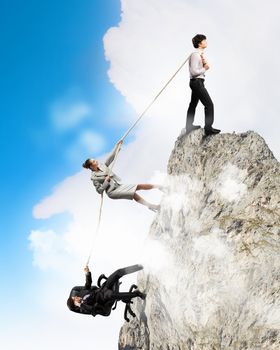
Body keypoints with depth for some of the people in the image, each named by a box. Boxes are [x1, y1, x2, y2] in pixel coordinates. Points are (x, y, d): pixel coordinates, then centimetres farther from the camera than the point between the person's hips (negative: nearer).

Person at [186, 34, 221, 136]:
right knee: (209, 104, -11)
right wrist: (204, 69, -12)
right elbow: (194, 71, -23)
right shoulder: (195, 55, -17)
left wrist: (204, 62, -4)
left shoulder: (201, 54, 12)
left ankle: (189, 126, 30)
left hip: (197, 82, 11)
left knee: (193, 104, 18)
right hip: (197, 82, -11)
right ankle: (208, 128, -10)